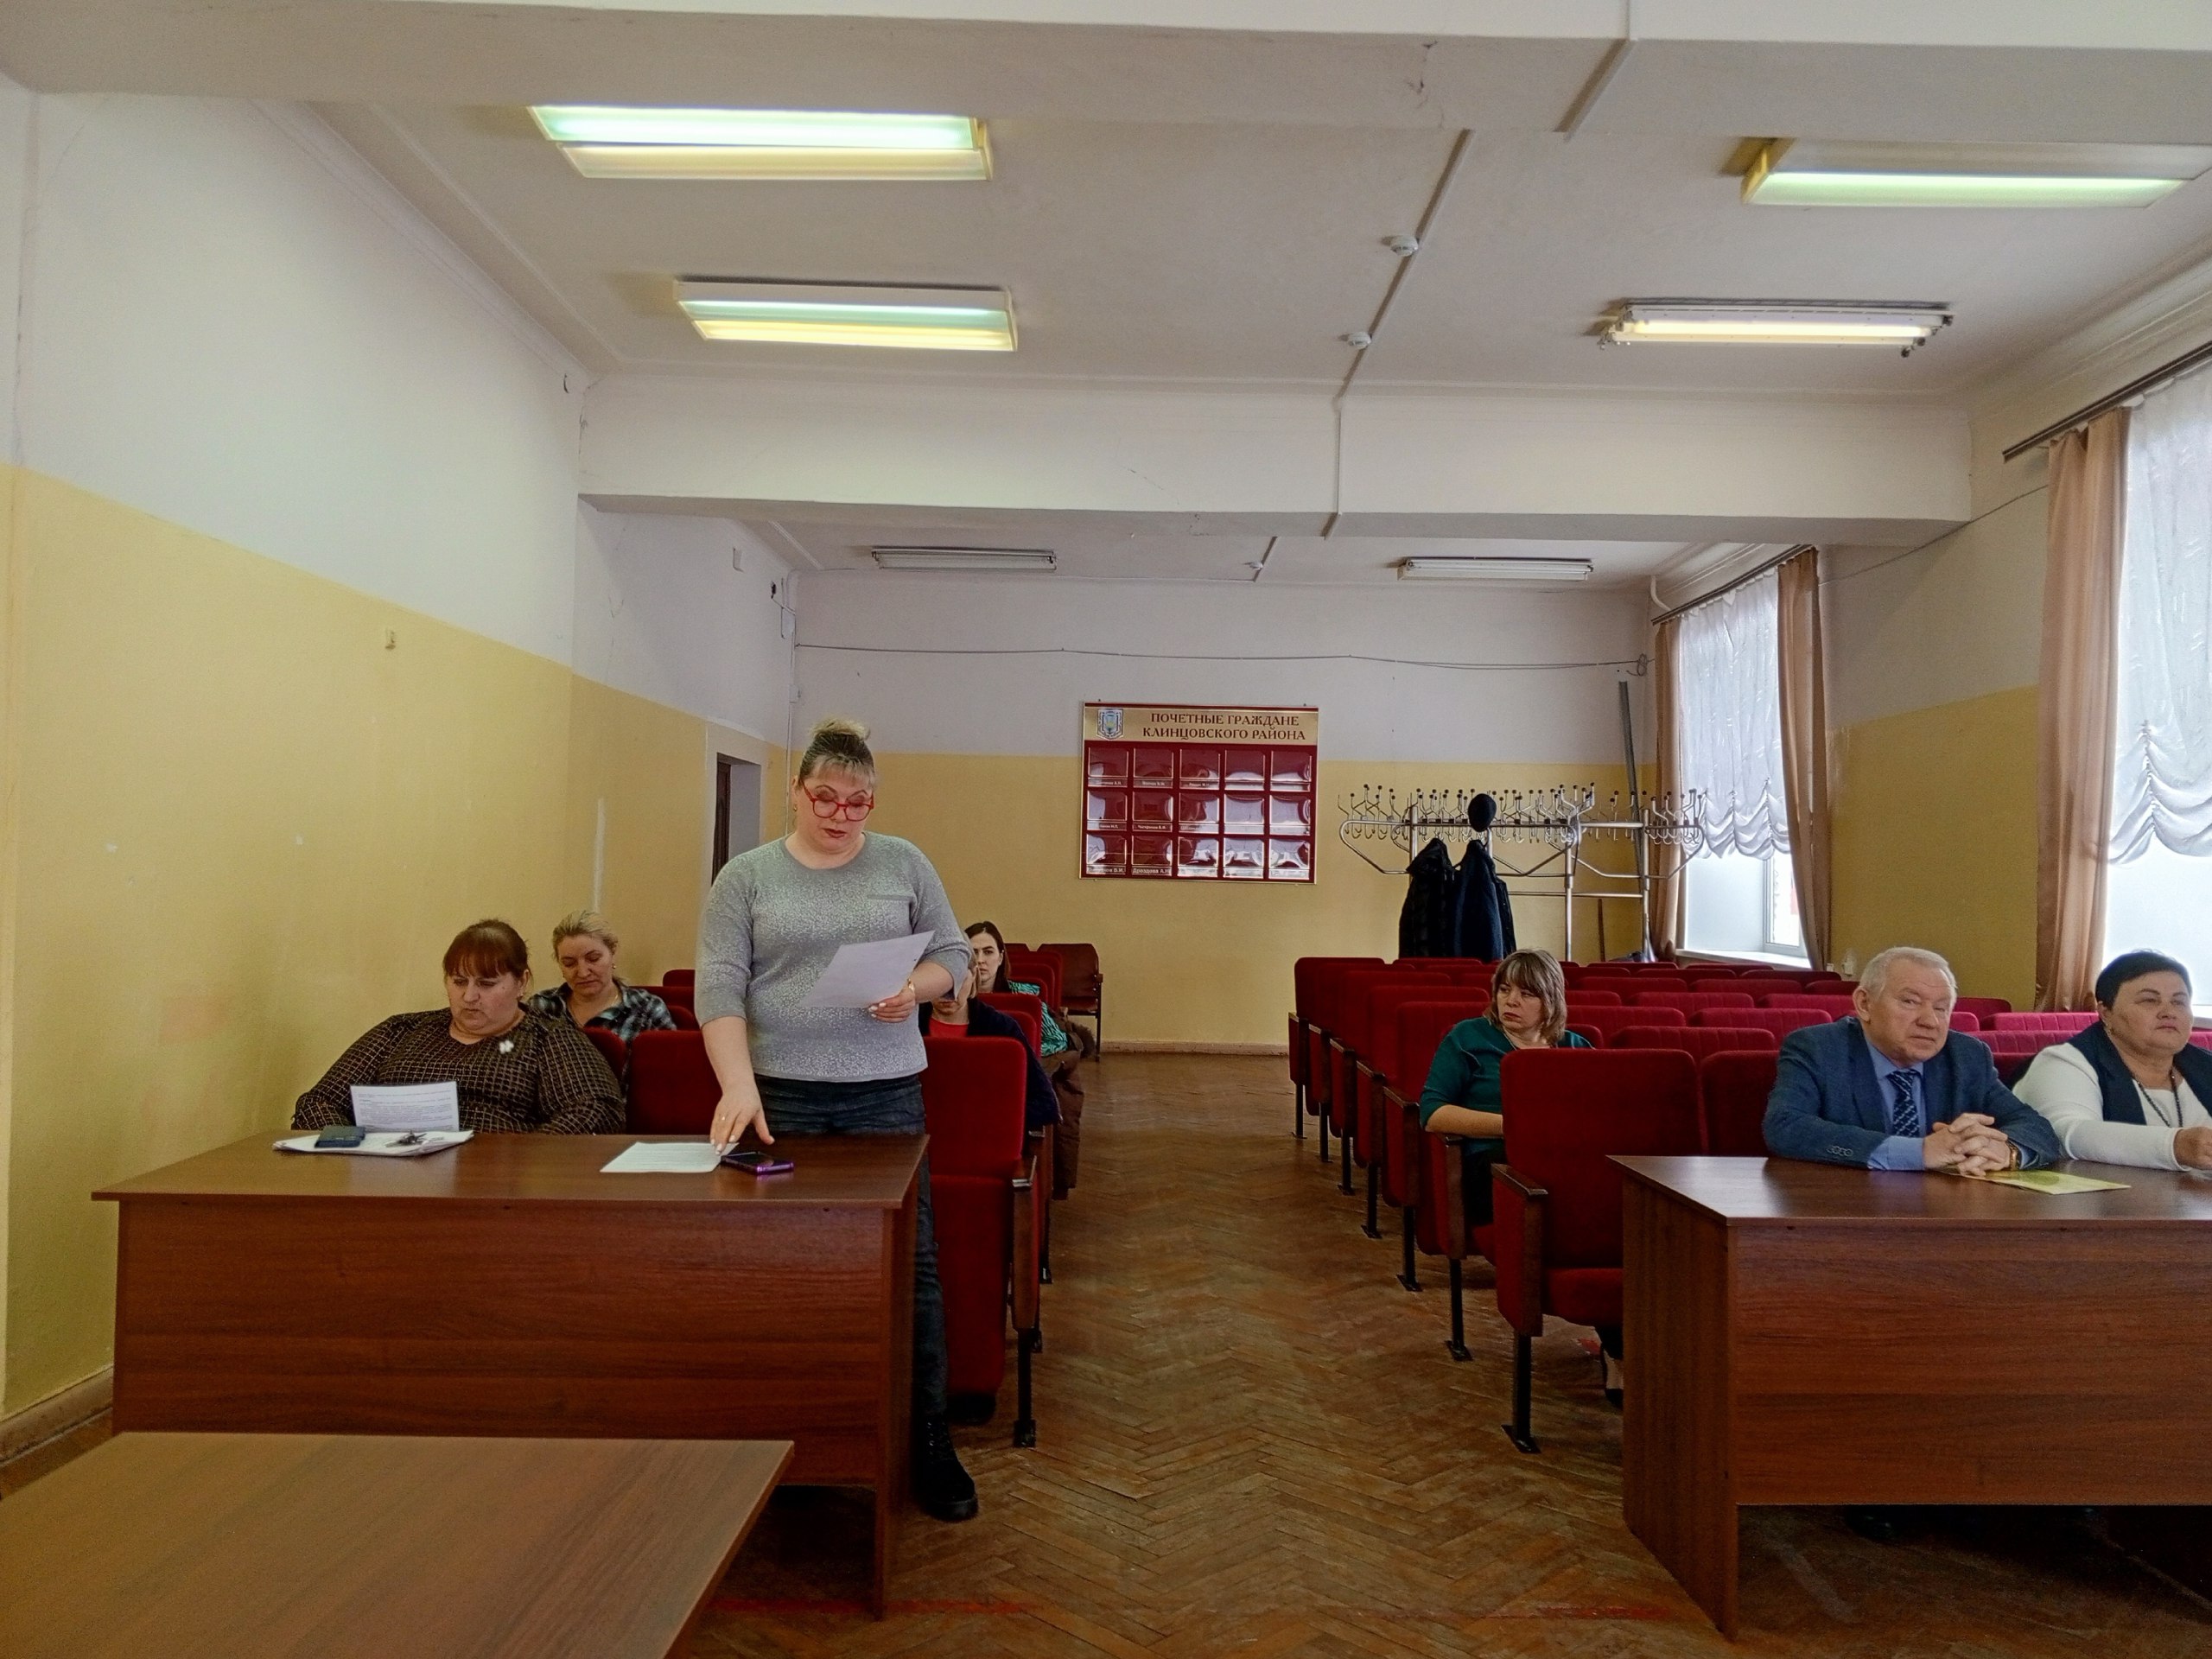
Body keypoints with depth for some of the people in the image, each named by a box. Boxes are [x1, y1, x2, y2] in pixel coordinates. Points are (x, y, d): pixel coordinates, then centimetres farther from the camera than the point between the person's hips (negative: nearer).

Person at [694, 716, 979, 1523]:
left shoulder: (904, 863, 6)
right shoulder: (745, 876, 2)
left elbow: (953, 952, 10)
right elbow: (718, 989, -5)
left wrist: (916, 987, -12)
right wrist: (739, 1087, -18)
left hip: (886, 1093, 1)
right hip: (780, 1095, -1)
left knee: (910, 1263, 2)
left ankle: (929, 1440, 14)